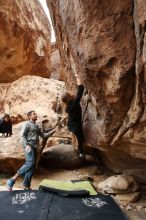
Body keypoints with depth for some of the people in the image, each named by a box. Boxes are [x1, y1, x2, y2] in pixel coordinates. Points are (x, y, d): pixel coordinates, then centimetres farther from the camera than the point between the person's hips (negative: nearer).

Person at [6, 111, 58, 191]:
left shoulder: (37, 126, 23)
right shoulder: (27, 124, 1)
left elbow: (43, 135, 23)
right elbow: (22, 136, -8)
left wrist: (52, 132, 9)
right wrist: (26, 145, -23)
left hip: (35, 148, 8)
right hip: (29, 147, -8)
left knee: (32, 168, 6)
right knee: (30, 163, -26)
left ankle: (26, 186, 13)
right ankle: (13, 179, -22)